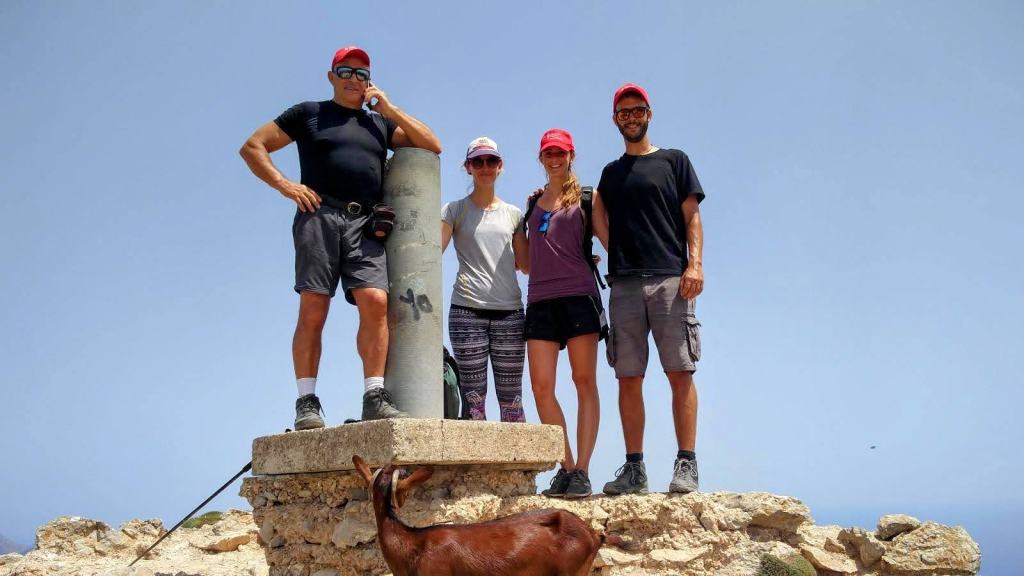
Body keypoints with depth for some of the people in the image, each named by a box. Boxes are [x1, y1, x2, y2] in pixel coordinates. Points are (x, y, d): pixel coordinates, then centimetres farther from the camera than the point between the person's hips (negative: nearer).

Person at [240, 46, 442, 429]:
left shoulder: (381, 123, 27)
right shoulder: (308, 113, 18)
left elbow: (432, 146, 18)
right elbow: (252, 147, 14)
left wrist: (389, 109, 13)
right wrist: (284, 185, -1)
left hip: (365, 225, 2)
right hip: (320, 217, -2)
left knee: (375, 303, -15)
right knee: (312, 310, -9)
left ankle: (375, 397, -14)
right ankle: (306, 402, -8)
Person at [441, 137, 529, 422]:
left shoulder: (513, 214, 18)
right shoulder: (455, 210, 11)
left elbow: (526, 264, 14)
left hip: (509, 311, 2)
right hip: (467, 311, -2)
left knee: (511, 397, 0)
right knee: (472, 398, -5)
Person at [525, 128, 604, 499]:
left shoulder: (585, 198, 8)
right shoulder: (533, 202, 20)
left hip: (579, 296, -4)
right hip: (540, 301, 4)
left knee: (584, 382, -5)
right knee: (541, 386, -5)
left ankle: (582, 471, -4)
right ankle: (566, 468, 3)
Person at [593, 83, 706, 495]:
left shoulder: (674, 161, 14)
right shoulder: (611, 173, 23)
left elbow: (692, 217, 5)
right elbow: (600, 219, 19)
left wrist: (694, 264, -8)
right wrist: (615, 252, 0)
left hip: (670, 279, -3)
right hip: (624, 284, 3)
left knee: (680, 372, -8)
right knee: (628, 379, 0)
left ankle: (686, 464, -6)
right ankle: (634, 467, 4)